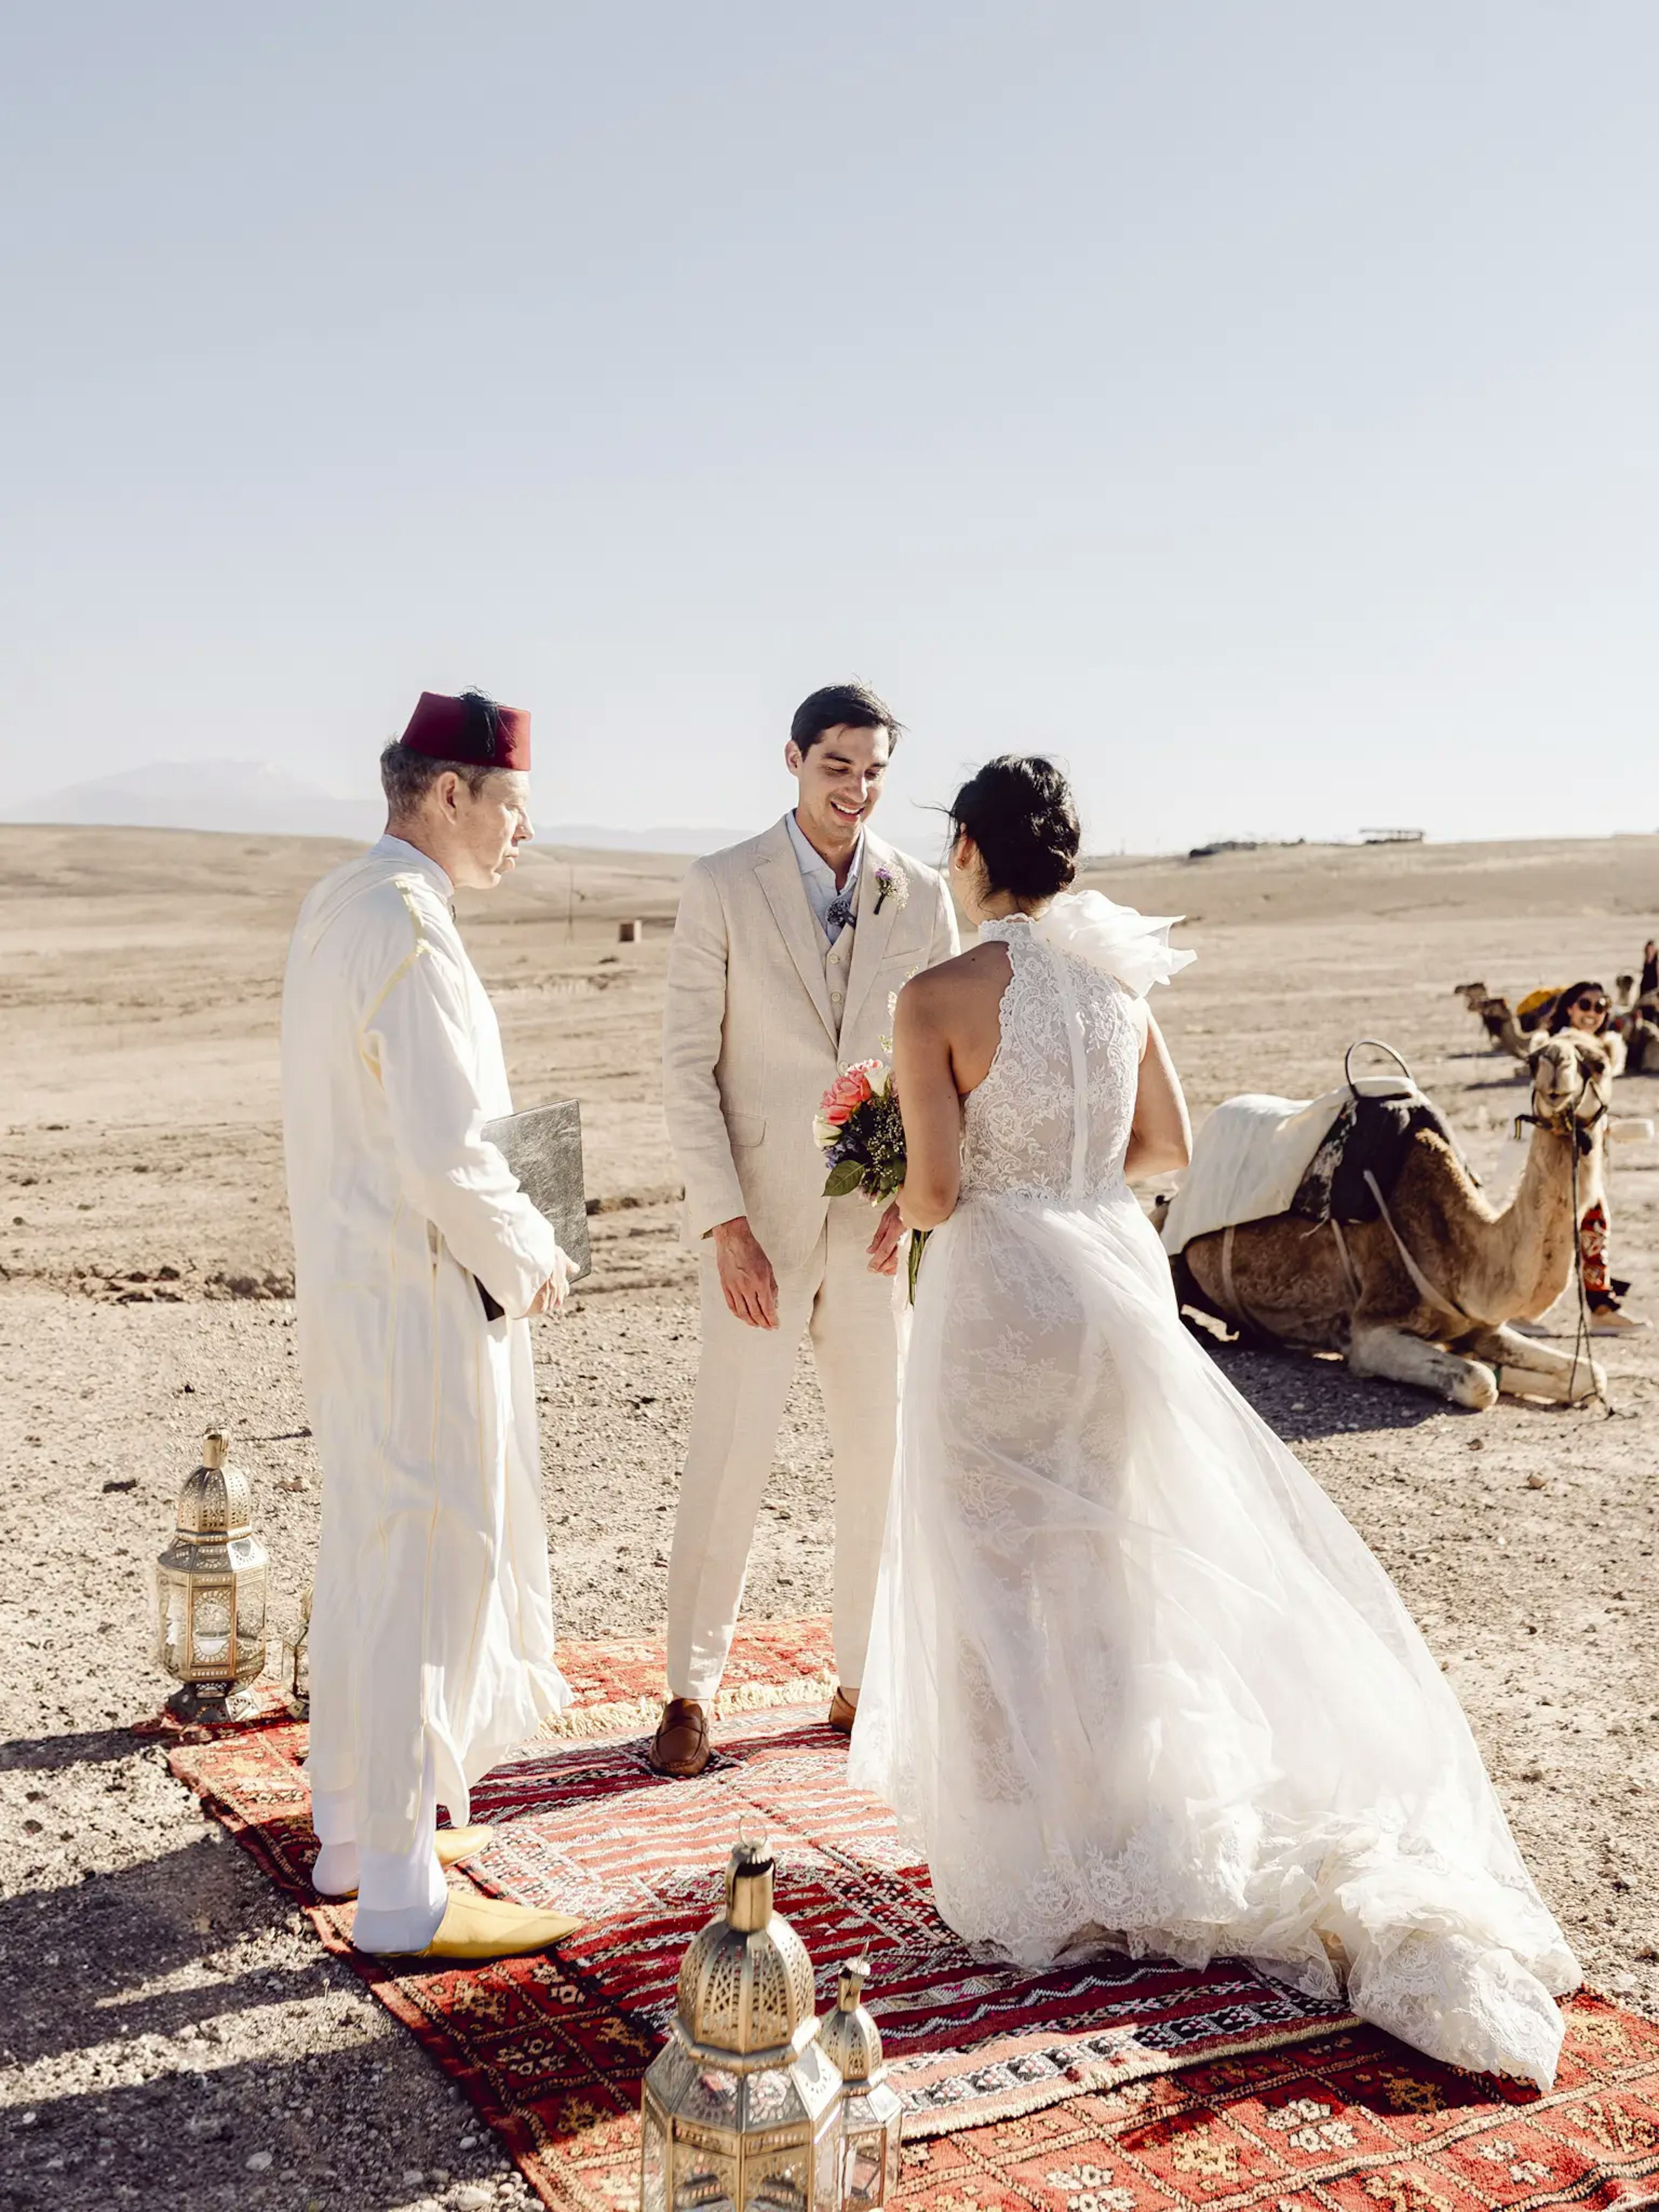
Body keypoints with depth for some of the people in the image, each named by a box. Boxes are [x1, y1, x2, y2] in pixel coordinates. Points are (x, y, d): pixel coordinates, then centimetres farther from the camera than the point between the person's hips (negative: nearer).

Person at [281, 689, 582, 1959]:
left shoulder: (336, 910, 9)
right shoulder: (412, 937, -21)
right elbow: (448, 1159, -25)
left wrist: (500, 1237, 13)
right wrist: (533, 1258, -9)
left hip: (353, 1280, 10)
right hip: (423, 1296, -10)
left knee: (369, 1561, 19)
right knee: (426, 1580, -1)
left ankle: (355, 1828, 34)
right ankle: (402, 1895, 10)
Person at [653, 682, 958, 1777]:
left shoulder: (923, 895, 4)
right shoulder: (723, 888, -4)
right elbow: (688, 1067, -6)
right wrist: (725, 1227, -12)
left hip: (883, 1223, 3)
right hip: (758, 1221, -3)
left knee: (883, 1458, 9)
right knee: (730, 1454, 1)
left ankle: (865, 1681, 25)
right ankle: (692, 1690, 18)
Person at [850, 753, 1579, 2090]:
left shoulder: (941, 998, -14)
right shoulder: (1117, 979, 3)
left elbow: (935, 1189, -16)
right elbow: (1167, 1143, 10)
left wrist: (904, 1200, 6)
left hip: (1002, 1291, -6)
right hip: (1115, 1272, 6)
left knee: (1008, 1571, 8)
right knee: (1114, 1549, 18)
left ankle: (1045, 1850, 17)